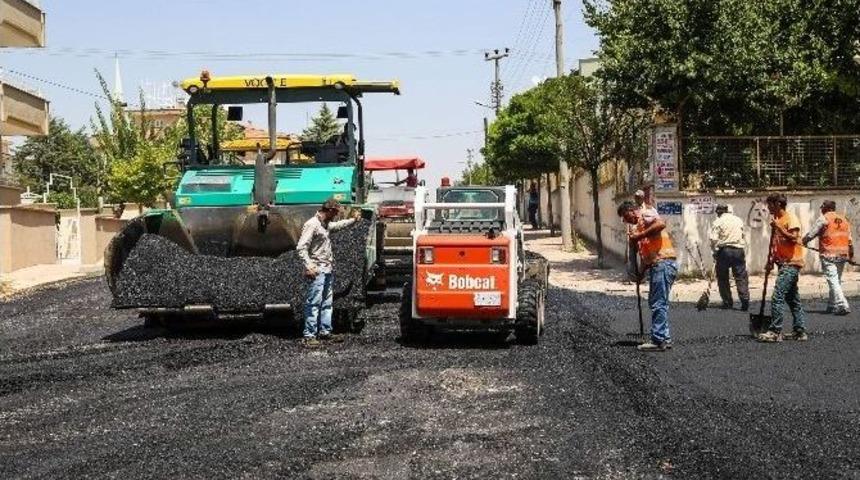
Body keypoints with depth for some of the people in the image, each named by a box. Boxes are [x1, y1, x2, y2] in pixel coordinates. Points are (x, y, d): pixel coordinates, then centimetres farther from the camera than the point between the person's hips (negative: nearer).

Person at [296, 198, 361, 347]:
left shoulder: (326, 224, 15)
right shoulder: (312, 224, -13)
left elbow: (337, 225, 40)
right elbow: (301, 248, -17)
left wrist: (353, 219, 47)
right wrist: (309, 266, -25)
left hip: (328, 269, 10)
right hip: (317, 270, -10)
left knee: (327, 302, 13)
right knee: (314, 303, -9)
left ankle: (325, 331, 21)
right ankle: (309, 335, -7)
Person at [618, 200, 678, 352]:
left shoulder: (645, 216, -4)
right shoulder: (639, 226, 25)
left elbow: (661, 224, -26)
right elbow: (644, 254, 22)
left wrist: (640, 236, -21)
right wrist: (640, 271, 12)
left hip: (663, 263, -11)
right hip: (656, 265, 11)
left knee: (658, 303, -9)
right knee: (656, 302, 16)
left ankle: (658, 341, -7)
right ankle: (664, 338, 21)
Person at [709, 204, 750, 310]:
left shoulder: (718, 222, -2)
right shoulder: (738, 220, 13)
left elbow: (713, 239, -9)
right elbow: (743, 236, 13)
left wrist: (715, 252, 2)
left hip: (724, 250, -3)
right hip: (739, 250, 3)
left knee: (723, 278, 8)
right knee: (741, 277, 5)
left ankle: (727, 303, 8)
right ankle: (745, 301, -5)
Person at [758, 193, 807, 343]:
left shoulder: (790, 218, -10)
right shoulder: (776, 220, 16)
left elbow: (793, 238, -21)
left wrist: (778, 227, -21)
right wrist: (771, 261, 14)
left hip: (791, 263, -10)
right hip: (784, 263, 10)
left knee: (777, 297, -15)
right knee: (792, 298, 11)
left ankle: (775, 332, -14)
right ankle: (800, 331, 15)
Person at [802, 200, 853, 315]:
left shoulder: (823, 219, -5)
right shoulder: (844, 219, 14)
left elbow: (811, 234, -7)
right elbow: (850, 239, 15)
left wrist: (803, 241, 10)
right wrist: (851, 254, 22)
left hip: (828, 255, -6)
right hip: (842, 254, 7)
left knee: (833, 281, -7)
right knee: (837, 280, 15)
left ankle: (843, 306, -15)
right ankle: (832, 305, 19)